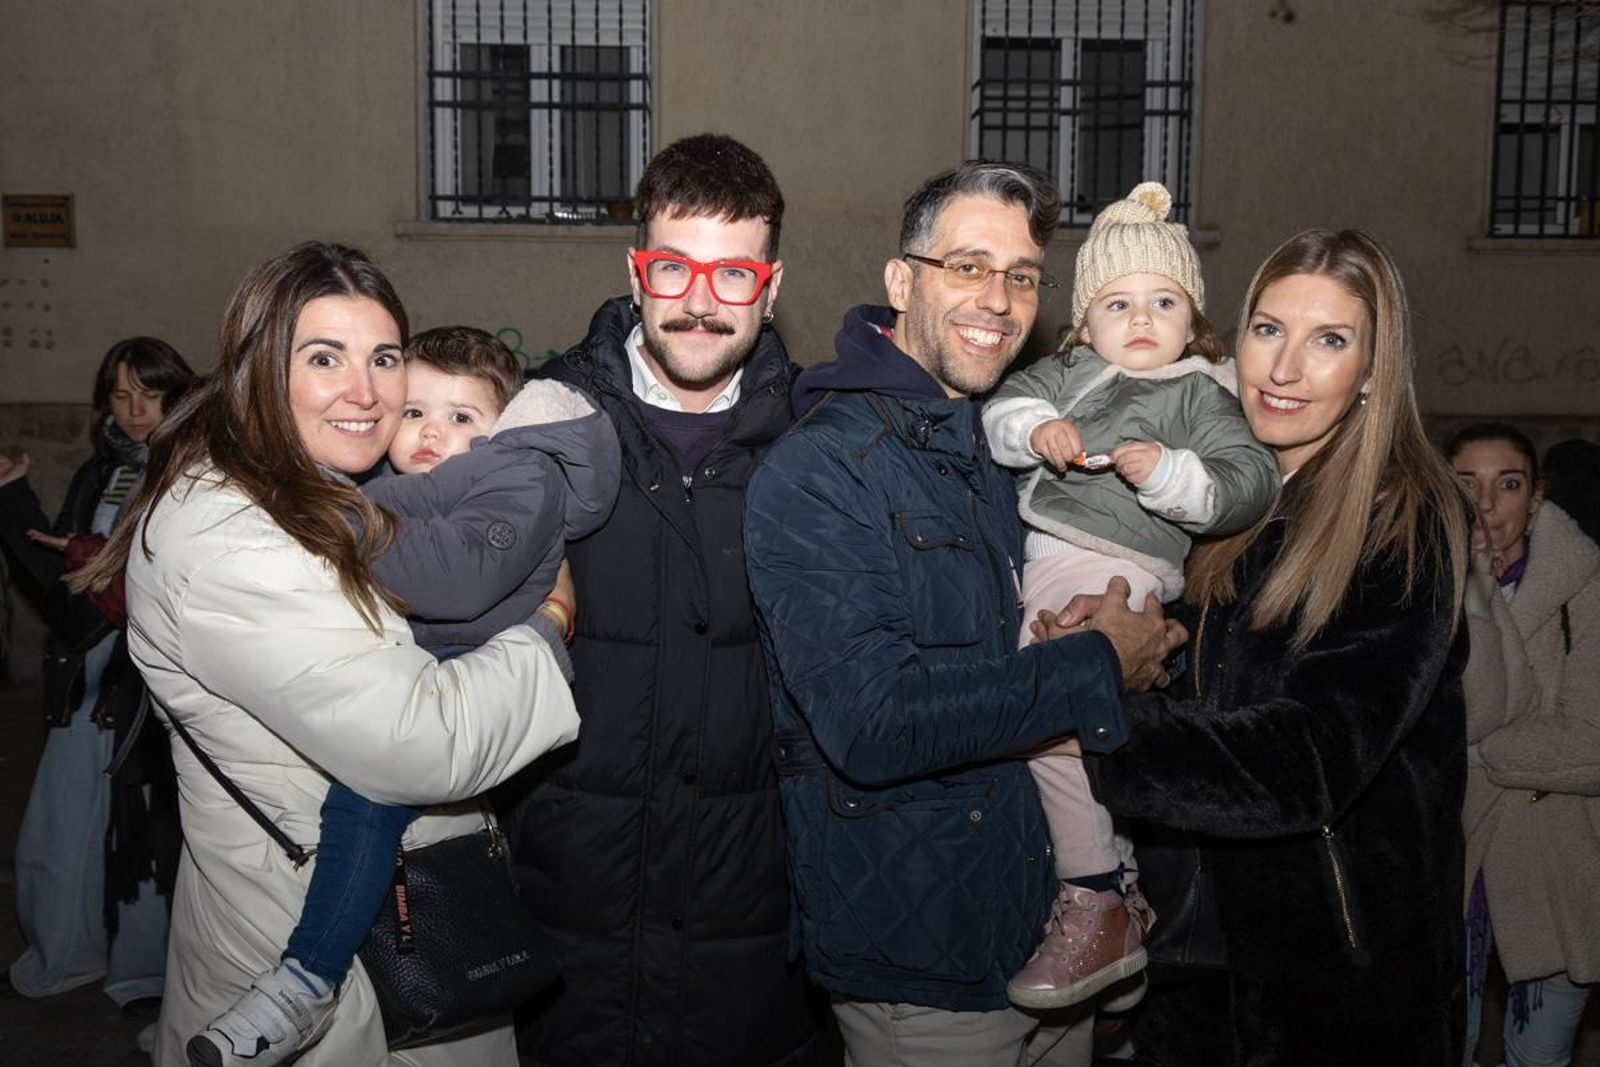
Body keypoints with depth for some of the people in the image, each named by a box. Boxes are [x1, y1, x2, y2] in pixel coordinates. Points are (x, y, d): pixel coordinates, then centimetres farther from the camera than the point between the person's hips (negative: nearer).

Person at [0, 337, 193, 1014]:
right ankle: (65, 954, 35)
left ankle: (146, 970, 21)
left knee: (145, 826, 2)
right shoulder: (97, 477, 13)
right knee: (63, 824, 14)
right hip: (91, 678, 6)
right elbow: (57, 573, 9)